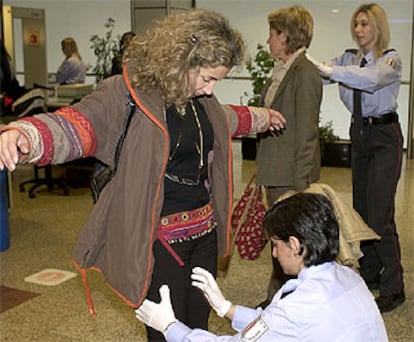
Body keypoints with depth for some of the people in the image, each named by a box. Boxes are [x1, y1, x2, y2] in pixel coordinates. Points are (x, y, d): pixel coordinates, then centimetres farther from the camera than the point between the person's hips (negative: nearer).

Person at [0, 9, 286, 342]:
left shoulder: (200, 98, 6)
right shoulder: (127, 94, -17)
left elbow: (229, 118, 29)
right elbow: (75, 124, -33)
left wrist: (263, 116, 46)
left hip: (204, 229, 7)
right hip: (159, 237, -7)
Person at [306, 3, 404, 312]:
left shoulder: (391, 59, -10)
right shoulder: (350, 58, 8)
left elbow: (372, 78, -31)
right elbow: (323, 73, -5)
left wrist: (329, 69, -38)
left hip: (384, 137, -7)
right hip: (359, 135, 7)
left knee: (380, 213, -10)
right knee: (361, 208, 12)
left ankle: (393, 289, 1)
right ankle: (370, 274, 27)